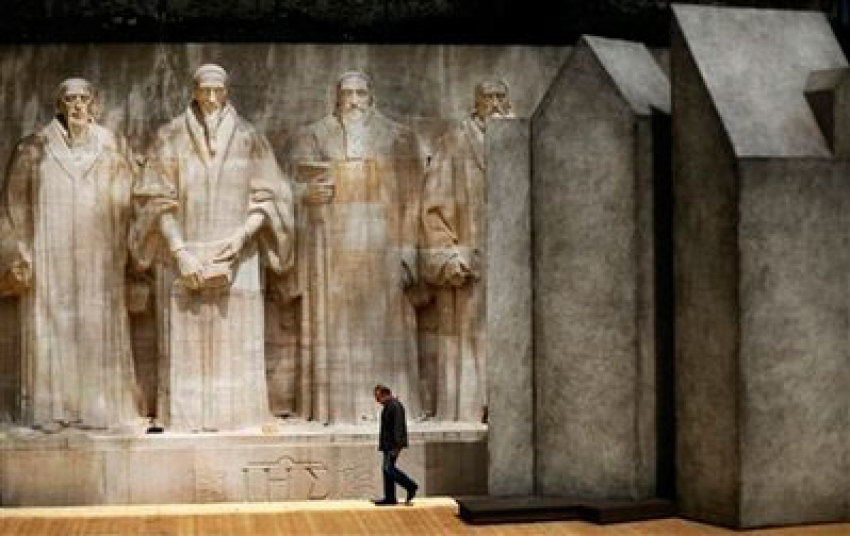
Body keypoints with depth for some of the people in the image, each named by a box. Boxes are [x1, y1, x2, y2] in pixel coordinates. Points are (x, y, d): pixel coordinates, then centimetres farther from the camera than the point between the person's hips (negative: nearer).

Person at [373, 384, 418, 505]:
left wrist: (396, 446, -24)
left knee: (389, 468, -13)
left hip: (393, 445, -10)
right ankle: (389, 498, 13)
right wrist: (382, 444, 23)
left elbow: (398, 427, -21)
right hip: (388, 444, 10)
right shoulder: (387, 406, 16)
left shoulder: (395, 406, -16)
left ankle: (411, 486, -3)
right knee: (386, 469, 9)